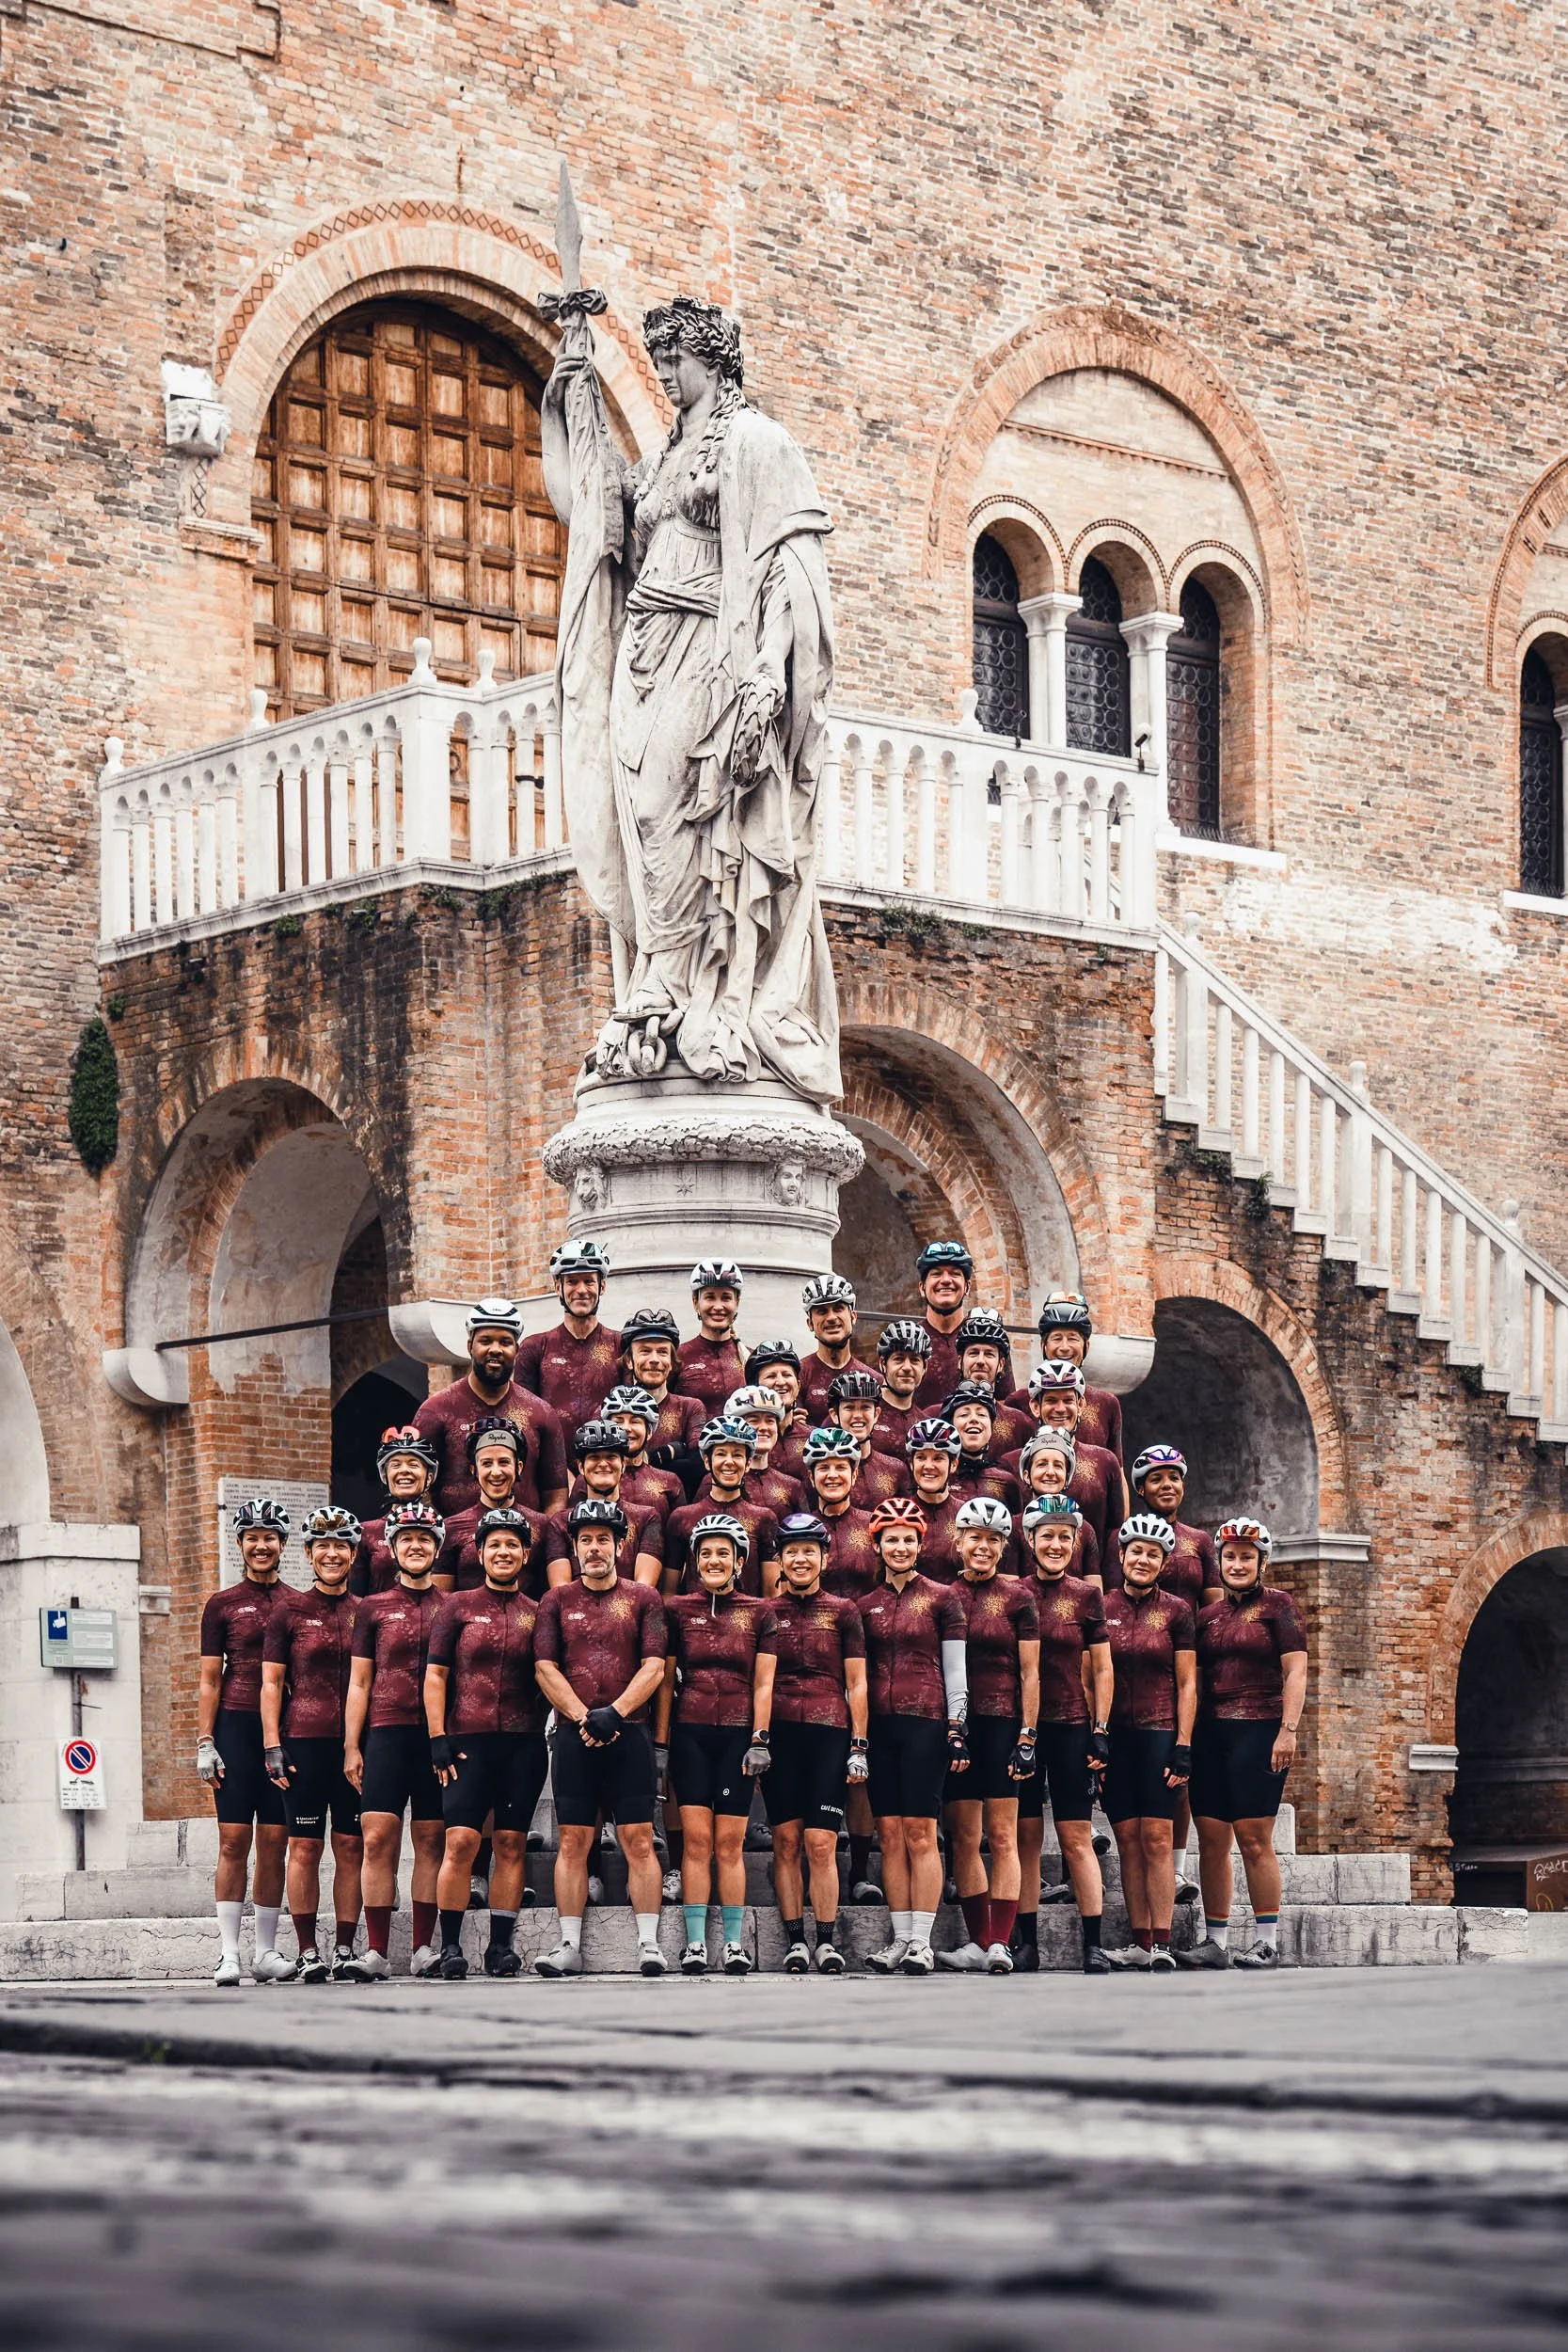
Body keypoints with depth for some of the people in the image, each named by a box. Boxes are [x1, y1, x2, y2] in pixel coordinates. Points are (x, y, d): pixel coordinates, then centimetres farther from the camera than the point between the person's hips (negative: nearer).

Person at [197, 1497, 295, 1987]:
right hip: (236, 1726, -2)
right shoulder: (222, 1605, 6)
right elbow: (210, 1681, 4)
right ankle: (228, 1952, -5)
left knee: (274, 1842, 1)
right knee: (234, 1839, -6)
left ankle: (266, 1951, 6)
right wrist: (205, 1743, -4)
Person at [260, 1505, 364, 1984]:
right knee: (305, 1846, -2)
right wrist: (272, 1745, -5)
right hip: (304, 1741, -2)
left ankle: (345, 1949, 8)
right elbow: (271, 1682, 4)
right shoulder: (289, 1610, 5)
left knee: (351, 1847, 3)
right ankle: (307, 1951, 3)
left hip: (355, 1743, 2)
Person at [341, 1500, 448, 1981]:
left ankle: (424, 1948, 5)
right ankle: (376, 1951, -9)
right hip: (386, 1731, 0)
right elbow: (359, 1682, 11)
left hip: (438, 1736, 1)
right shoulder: (373, 1608, 12)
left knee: (430, 1841, 2)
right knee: (378, 1838, -9)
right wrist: (351, 1747, 4)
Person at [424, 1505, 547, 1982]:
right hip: (467, 1740, -2)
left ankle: (502, 1946, 8)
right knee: (461, 1841, -10)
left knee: (511, 1844, 2)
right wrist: (438, 1738, -3)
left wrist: (549, 1734, 5)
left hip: (523, 1742, 2)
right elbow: (435, 1675, 5)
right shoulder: (457, 1606, 7)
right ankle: (450, 1948, -4)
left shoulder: (536, 1614, 12)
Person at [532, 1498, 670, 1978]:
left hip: (629, 1735, -1)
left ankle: (649, 1943, -3)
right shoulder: (557, 1601, 12)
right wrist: (584, 1718, -8)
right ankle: (570, 1946, 3)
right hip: (573, 1736, 1)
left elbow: (653, 1668, 1)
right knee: (573, 1842, 1)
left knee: (639, 1841, -4)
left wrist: (614, 1713, -12)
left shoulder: (643, 1598, 9)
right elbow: (545, 1668, 4)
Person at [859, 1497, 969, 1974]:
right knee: (889, 1834, 2)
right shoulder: (866, 1603, 13)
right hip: (879, 1724, 4)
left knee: (920, 1832, -7)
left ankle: (922, 1941, -6)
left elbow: (956, 1670, 3)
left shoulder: (940, 1598, 4)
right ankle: (900, 1937, 5)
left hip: (925, 1721, -4)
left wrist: (957, 1730, -4)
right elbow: (857, 1671, 16)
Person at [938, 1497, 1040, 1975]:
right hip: (955, 1723, 4)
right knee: (963, 1837, 4)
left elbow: (1030, 1672, 0)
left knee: (1002, 1835, -5)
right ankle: (978, 1941, 10)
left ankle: (1000, 1943, -9)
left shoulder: (1017, 1596, 2)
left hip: (1002, 1720, -4)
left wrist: (1028, 1735, -8)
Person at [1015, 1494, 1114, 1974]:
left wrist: (1101, 1730, -1)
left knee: (1076, 1836, -3)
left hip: (1071, 1725, -1)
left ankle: (1093, 1945, -3)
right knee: (1026, 1836, 2)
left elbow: (1101, 1669, 6)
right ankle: (1027, 1943, 7)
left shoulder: (1086, 1596, 4)